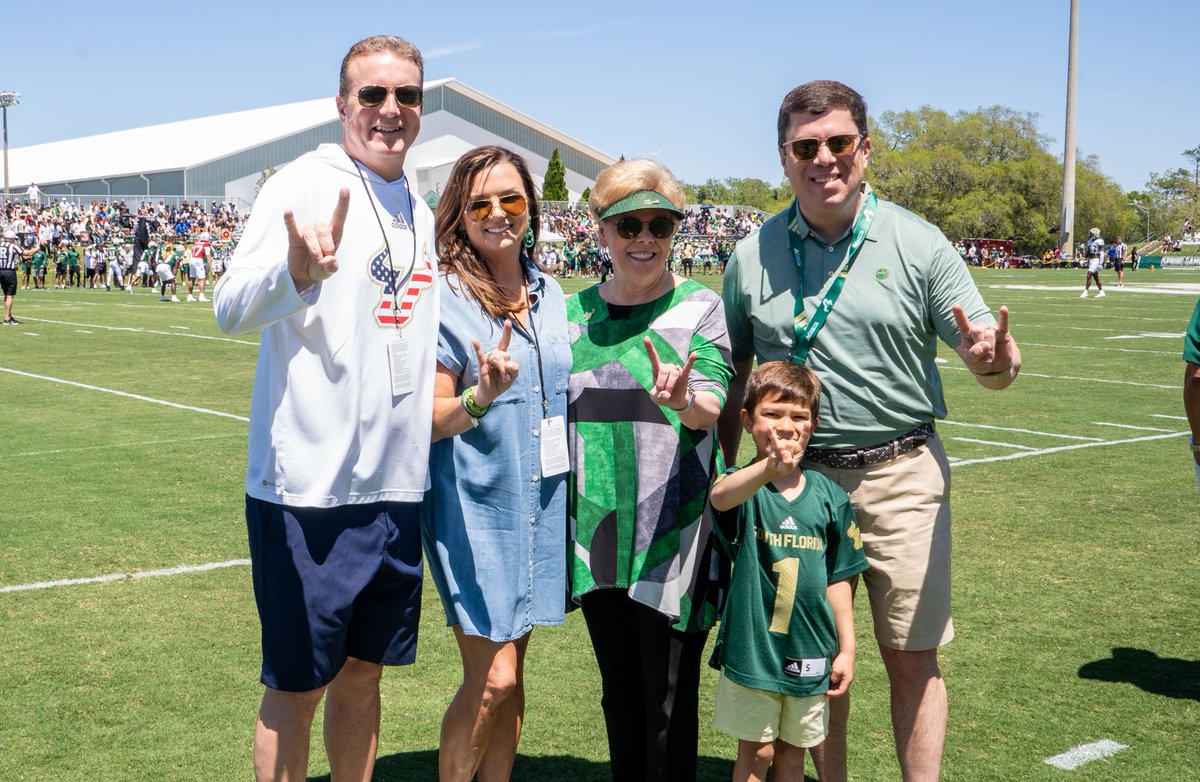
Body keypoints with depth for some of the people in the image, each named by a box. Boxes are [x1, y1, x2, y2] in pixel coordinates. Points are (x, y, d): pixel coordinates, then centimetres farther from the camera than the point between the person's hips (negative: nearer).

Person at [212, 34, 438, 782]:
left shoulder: (419, 212, 12)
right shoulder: (305, 184, -9)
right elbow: (231, 308, -24)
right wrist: (295, 271, -44)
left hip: (397, 488, 7)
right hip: (311, 488, -6)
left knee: (364, 671, 17)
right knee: (299, 684, 4)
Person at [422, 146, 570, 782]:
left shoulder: (549, 293, 8)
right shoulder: (444, 295, -10)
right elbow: (433, 418, -12)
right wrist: (481, 397, -32)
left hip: (540, 505, 6)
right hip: (474, 507, -6)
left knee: (511, 669, 13)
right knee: (492, 676, -6)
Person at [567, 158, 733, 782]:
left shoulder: (700, 307, -2)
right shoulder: (575, 313, 8)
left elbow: (715, 406, -16)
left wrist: (686, 400, -37)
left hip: (672, 533, -4)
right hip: (597, 531, 4)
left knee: (668, 698, 1)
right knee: (619, 693, 15)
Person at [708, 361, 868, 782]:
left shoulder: (829, 496, -1)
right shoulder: (743, 484, -11)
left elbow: (837, 578, 6)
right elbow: (720, 497, -38)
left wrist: (846, 648, 6)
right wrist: (769, 468, -57)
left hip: (809, 652, 3)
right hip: (751, 648, -3)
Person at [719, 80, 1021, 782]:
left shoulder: (919, 244, -3)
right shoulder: (752, 257, 4)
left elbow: (995, 365, -4)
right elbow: (733, 376, 12)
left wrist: (993, 360, -28)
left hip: (901, 474, -2)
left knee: (913, 655, 2)